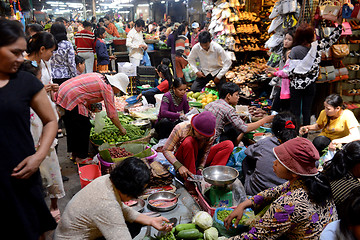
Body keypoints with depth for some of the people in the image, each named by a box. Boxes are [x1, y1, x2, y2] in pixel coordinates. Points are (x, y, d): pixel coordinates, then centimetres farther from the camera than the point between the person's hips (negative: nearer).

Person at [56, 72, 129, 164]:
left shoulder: (99, 77, 15)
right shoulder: (107, 88, -11)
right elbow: (112, 114, -9)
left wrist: (90, 106, 16)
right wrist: (121, 129, 2)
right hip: (71, 99, -10)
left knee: (73, 127, 19)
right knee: (83, 128, 0)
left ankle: (75, 154, 31)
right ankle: (81, 157, 10)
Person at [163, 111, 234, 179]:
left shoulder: (211, 135, -17)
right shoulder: (181, 129, -25)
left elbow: (205, 152, -8)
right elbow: (166, 150, -22)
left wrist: (201, 167, -25)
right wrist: (179, 166, -33)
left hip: (198, 160, 4)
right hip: (182, 160, -3)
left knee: (229, 145, -13)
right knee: (189, 142, -37)